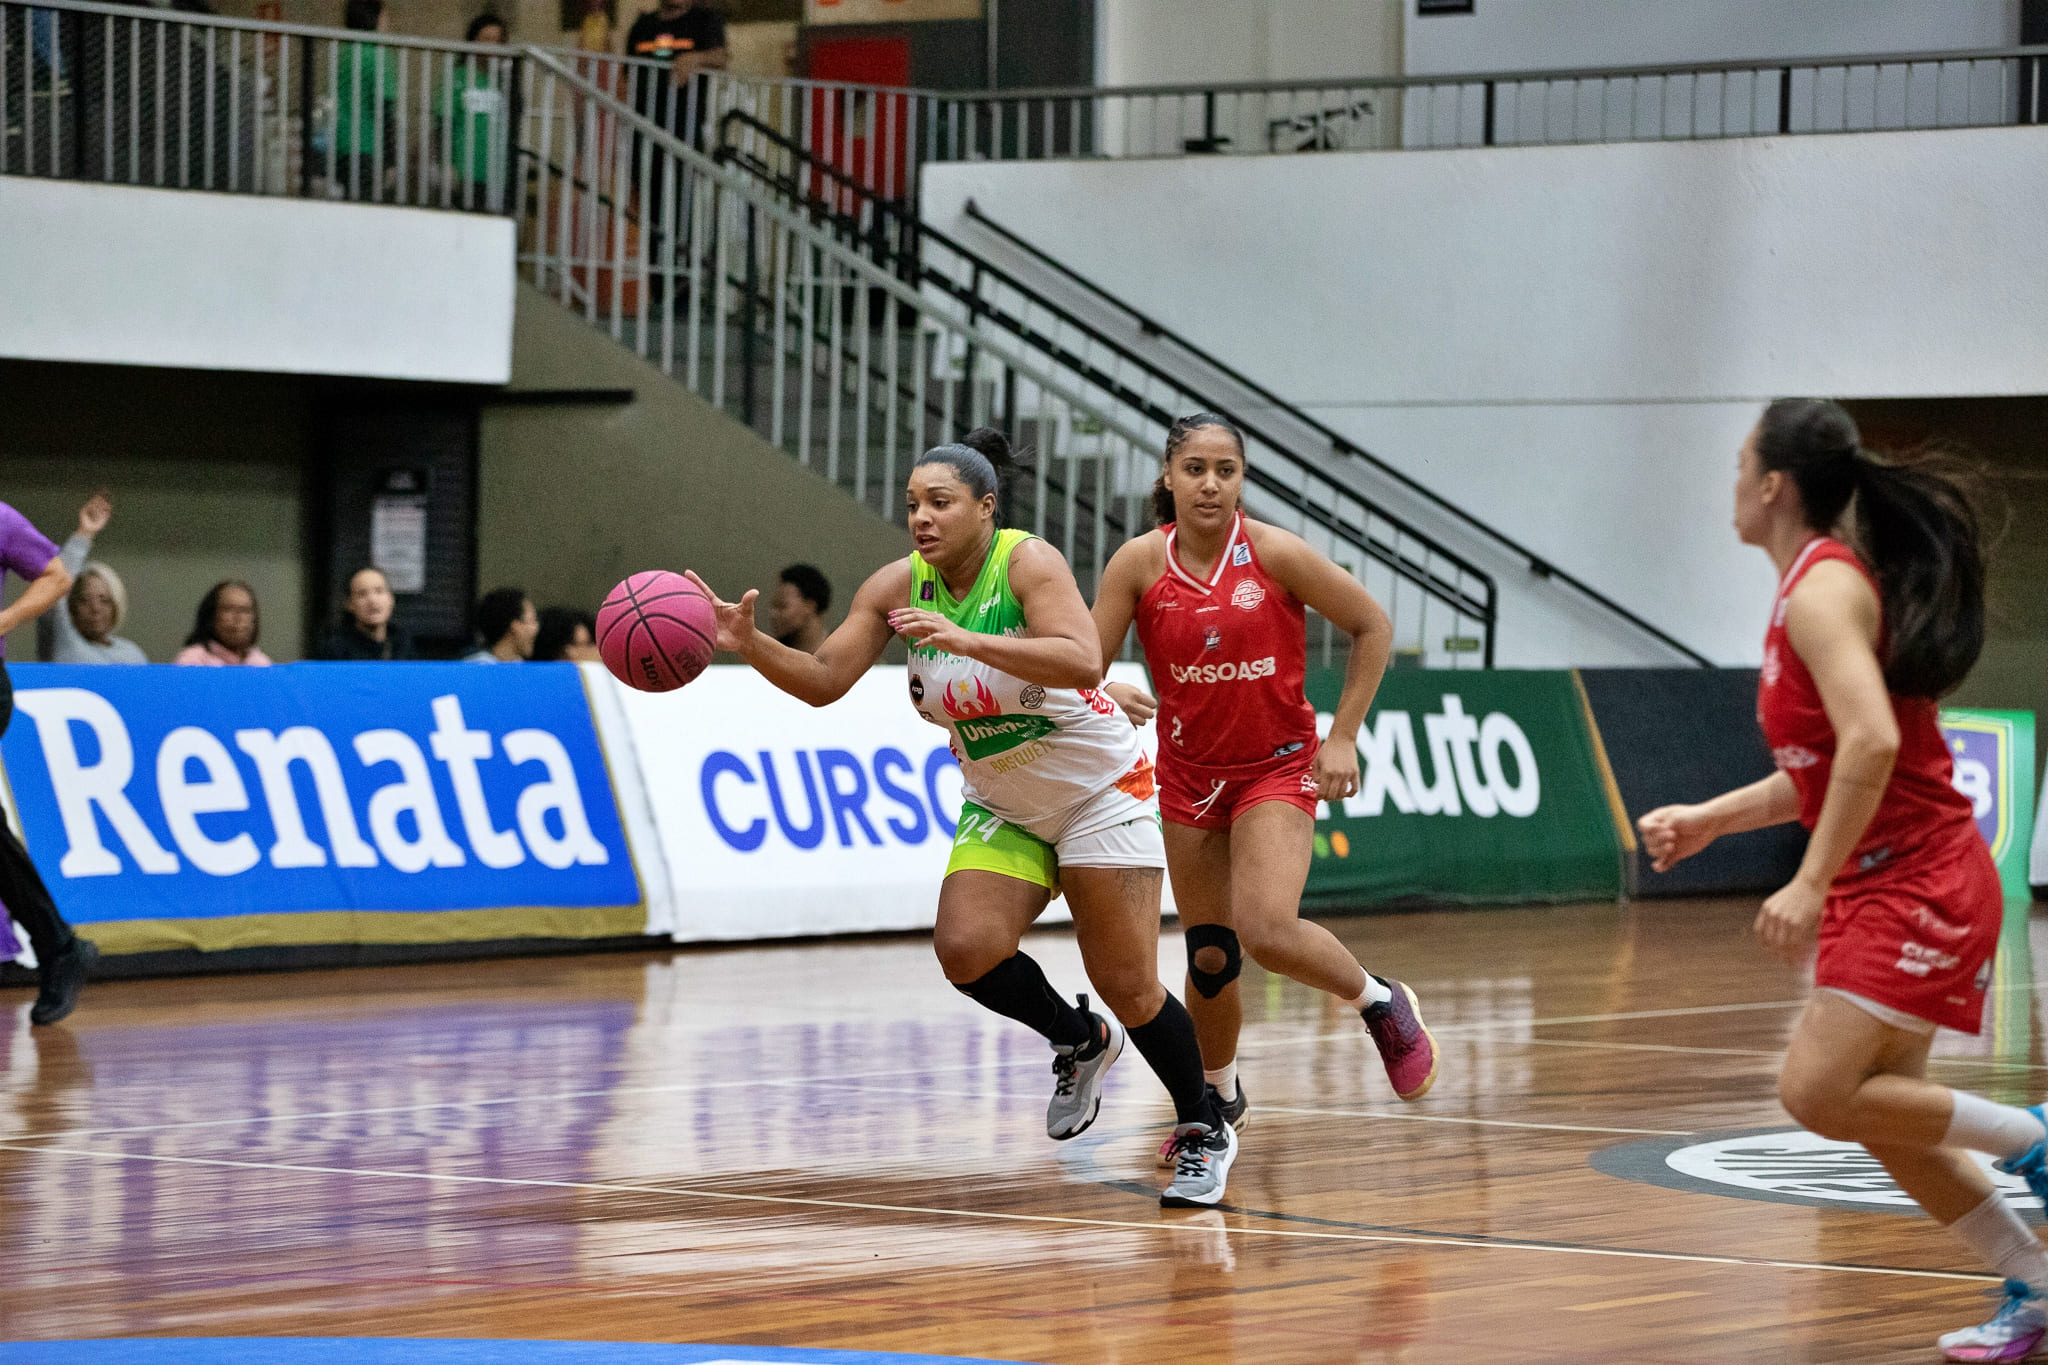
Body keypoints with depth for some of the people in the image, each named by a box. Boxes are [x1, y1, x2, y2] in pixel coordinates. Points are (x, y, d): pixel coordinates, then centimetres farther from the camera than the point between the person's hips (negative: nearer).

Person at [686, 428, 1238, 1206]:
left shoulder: (1028, 562, -22)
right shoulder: (897, 587, -6)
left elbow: (1082, 661, -37)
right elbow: (822, 681, -8)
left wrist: (962, 640, -45)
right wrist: (750, 645, -26)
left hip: (1098, 791, -5)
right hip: (1002, 809, 5)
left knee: (1127, 985, -6)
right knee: (965, 946, -18)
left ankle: (1203, 1133, 16)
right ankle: (1079, 1042, 11)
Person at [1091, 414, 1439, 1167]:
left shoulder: (1276, 554, -15)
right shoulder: (1137, 563, -9)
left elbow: (1372, 626, -5)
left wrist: (1342, 737, -7)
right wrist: (1111, 694, -33)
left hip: (1277, 766, -3)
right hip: (1190, 773, 3)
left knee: (1268, 933, -23)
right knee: (1209, 957, 8)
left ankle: (1381, 1003, 5)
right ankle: (1219, 1097, 35)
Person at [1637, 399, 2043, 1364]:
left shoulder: (1824, 588, -15)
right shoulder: (1814, 585, 15)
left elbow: (1871, 744, -29)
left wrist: (1811, 884, -29)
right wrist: (1710, 819, 20)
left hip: (1916, 882, -10)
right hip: (1880, 885, 10)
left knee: (1818, 1093, -19)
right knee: (1878, 1112, 11)